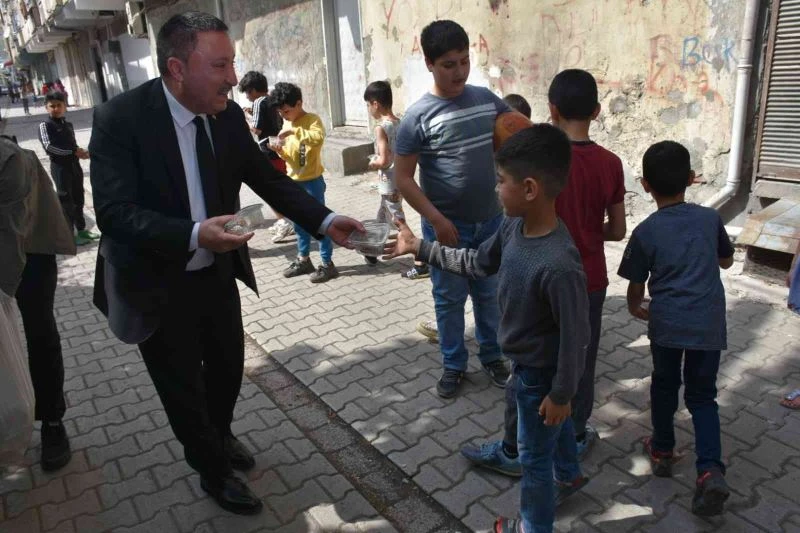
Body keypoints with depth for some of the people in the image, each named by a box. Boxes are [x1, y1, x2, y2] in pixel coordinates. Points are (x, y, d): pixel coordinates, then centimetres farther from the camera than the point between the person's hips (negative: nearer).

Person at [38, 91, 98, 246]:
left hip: (74, 166, 6)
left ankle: (81, 229, 27)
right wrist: (74, 151, -21)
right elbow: (49, 147, -19)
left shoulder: (68, 125, 12)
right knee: (66, 201, -1)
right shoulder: (45, 125, -7)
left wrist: (81, 152, -5)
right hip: (60, 168, -6)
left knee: (78, 199, 14)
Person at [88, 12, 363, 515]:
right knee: (184, 386, 11)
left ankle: (220, 435, 53)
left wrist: (325, 220, -12)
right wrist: (194, 235, -41)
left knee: (229, 365, 22)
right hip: (156, 283, -5)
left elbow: (268, 178, 0)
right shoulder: (120, 118, -22)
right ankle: (214, 470, 38)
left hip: (217, 273, 5)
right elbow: (114, 211, -27)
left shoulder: (228, 114, -7)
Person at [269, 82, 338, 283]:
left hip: (312, 181, -8)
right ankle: (304, 260, 27)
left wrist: (295, 131, -34)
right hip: (294, 182, 8)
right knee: (299, 223, 15)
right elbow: (290, 155, 15)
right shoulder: (288, 124, 11)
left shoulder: (312, 120, -11)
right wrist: (280, 151, -5)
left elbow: (319, 138, -33)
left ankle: (327, 264, 7)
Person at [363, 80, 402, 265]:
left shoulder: (381, 127, -19)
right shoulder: (400, 123, 5)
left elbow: (383, 160, -25)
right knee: (382, 218, 22)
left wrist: (372, 163, -5)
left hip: (390, 184, -9)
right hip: (400, 180, 9)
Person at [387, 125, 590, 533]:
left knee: (534, 455, 15)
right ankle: (569, 475, 61)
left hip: (540, 373, -8)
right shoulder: (513, 226, -12)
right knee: (554, 424, 33)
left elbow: (574, 336, -28)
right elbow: (477, 263, 4)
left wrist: (561, 393, -16)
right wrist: (418, 248, 4)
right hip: (529, 362, 8)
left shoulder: (559, 266, -38)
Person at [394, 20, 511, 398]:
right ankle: (453, 364, 29)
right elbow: (403, 178, -12)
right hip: (446, 226, -4)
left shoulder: (486, 99, 0)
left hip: (490, 221, 4)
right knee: (449, 298, 10)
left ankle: (492, 356, 36)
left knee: (490, 293, 16)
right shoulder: (418, 117, -13)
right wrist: (436, 219, -18)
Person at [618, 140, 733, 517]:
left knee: (664, 386, 19)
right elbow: (726, 260, 20)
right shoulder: (710, 218, 3)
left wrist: (635, 309, 23)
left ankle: (662, 450, 34)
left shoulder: (646, 232, -4)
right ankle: (711, 470, -1)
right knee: (702, 395, 12)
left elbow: (636, 284, 3)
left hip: (666, 323, -2)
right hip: (708, 324, 2)